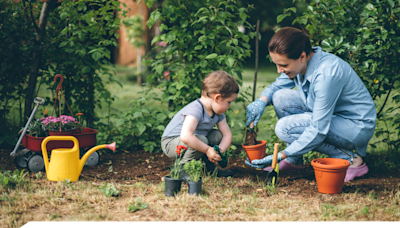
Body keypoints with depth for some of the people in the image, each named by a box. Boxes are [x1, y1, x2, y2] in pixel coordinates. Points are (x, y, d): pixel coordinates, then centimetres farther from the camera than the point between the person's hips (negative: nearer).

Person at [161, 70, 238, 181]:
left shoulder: (218, 113, -2)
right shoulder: (195, 110, -32)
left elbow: (227, 135, 2)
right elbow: (185, 137, -45)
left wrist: (220, 150, -19)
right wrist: (207, 150, -37)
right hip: (170, 143, -9)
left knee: (218, 135, -4)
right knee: (201, 139, -33)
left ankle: (210, 167, 11)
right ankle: (182, 169, -16)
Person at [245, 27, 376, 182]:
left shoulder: (326, 74, -32)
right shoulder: (302, 62, -8)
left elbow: (318, 130, -30)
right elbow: (277, 85, 13)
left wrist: (280, 156, -27)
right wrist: (261, 101, -10)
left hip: (358, 127, -8)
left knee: (285, 128, -22)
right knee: (281, 97, -5)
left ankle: (350, 159, -11)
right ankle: (294, 162, 5)